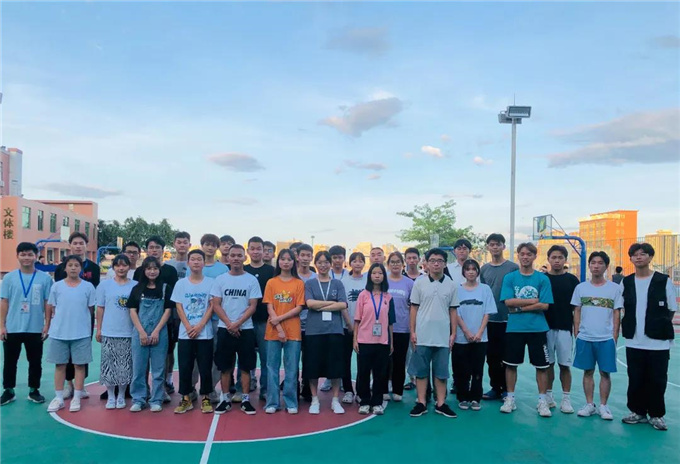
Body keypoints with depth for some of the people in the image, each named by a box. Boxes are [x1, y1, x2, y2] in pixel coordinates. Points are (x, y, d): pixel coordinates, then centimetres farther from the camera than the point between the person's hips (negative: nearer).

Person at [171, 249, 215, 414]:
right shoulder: (180, 283, 5)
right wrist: (189, 327, -9)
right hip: (185, 333, 1)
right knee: (185, 367, 5)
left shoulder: (211, 282, 0)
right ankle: (186, 399, 17)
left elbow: (212, 306, -2)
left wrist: (200, 326, -12)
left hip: (205, 333, -1)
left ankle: (206, 398, 16)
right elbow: (179, 308, 2)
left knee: (205, 367, 3)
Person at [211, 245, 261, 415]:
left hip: (245, 329, -1)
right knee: (225, 366, 7)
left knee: (245, 366, 5)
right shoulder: (220, 279, 3)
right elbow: (216, 305, 0)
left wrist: (237, 323, -14)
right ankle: (225, 399, 19)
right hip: (224, 329, 1)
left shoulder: (251, 280, -1)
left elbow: (252, 306, -4)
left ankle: (245, 399, 15)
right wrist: (229, 324, -11)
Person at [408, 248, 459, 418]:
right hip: (422, 335, -1)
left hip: (443, 337, 1)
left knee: (441, 371, 8)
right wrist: (412, 332, -2)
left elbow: (453, 311, 7)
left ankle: (441, 404, 18)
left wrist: (453, 334, 3)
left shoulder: (451, 285, 3)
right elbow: (414, 308, 2)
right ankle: (421, 403, 15)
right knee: (421, 370, 6)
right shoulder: (419, 283, 0)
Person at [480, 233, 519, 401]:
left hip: (507, 319, -4)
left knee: (506, 356, 4)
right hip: (489, 319, 4)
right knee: (491, 356, 9)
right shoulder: (484, 269, 9)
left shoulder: (513, 268, -2)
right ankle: (495, 388, 21)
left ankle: (506, 389, 16)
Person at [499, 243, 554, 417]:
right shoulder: (510, 278, 1)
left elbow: (544, 305, -9)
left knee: (541, 366, 7)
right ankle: (510, 399, 22)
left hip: (537, 329, 0)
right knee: (510, 364, 8)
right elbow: (508, 302, -9)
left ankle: (542, 401, 22)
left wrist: (520, 307, -12)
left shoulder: (542, 279, -1)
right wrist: (532, 301, -10)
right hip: (514, 328, 1)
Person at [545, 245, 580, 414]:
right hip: (546, 328, 1)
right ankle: (548, 396, 19)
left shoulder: (572, 280, 2)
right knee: (548, 363, 9)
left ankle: (566, 399, 12)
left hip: (565, 329, -1)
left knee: (565, 365, 3)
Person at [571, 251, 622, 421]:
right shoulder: (580, 287, 3)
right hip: (584, 338, 1)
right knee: (588, 371, 9)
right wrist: (576, 334, 3)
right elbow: (577, 312, 8)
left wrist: (614, 337, -2)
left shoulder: (615, 288, -1)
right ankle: (589, 405, 20)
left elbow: (617, 314, 1)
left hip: (606, 339, -1)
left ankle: (603, 406, 18)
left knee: (605, 372, 5)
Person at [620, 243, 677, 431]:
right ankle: (638, 412, 25)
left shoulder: (664, 281, -3)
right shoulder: (626, 282, 6)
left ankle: (656, 415, 22)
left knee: (657, 380, 5)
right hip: (634, 341, 3)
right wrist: (628, 327, 5)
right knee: (635, 379, 10)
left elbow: (672, 309, 3)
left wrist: (661, 327, 0)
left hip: (658, 341, -2)